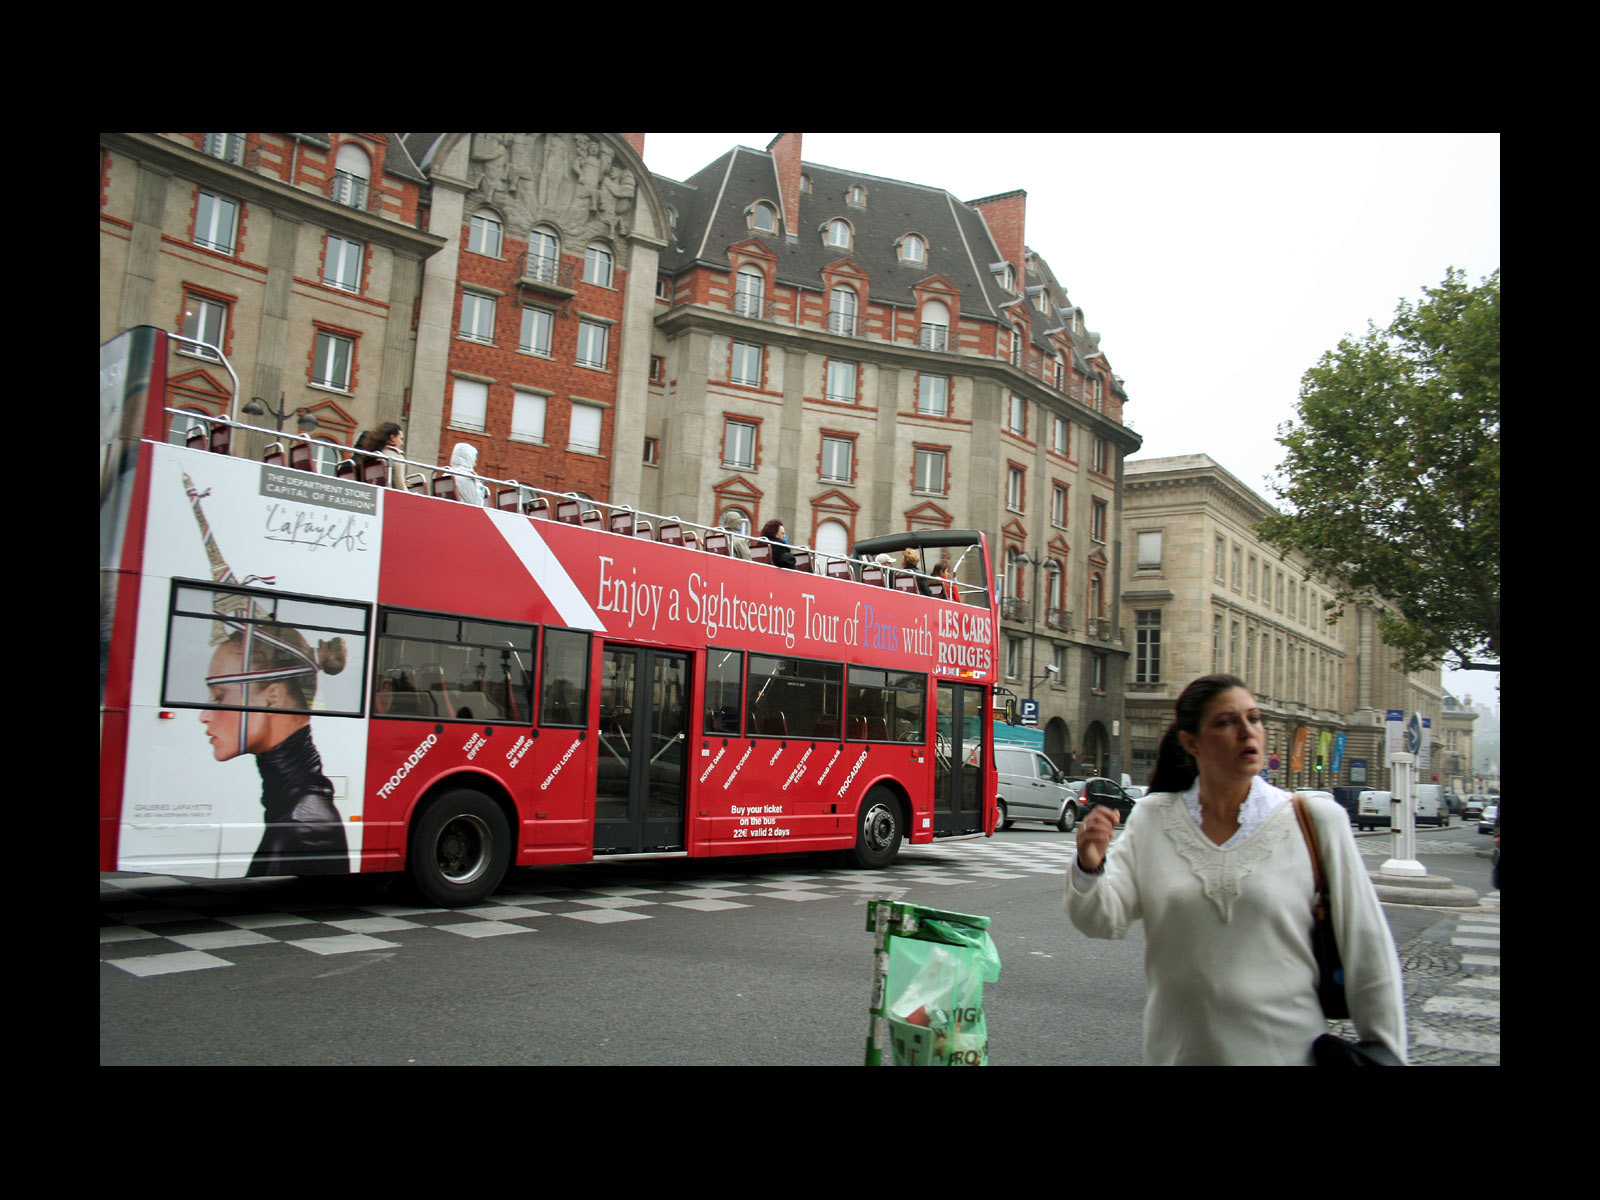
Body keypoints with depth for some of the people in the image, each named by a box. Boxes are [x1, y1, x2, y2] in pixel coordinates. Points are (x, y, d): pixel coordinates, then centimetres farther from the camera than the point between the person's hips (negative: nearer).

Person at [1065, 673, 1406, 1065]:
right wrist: (1089, 869, -28)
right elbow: (1104, 920, -9)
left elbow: (1368, 952, -3)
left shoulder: (1317, 822, -6)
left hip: (1288, 1049, -1)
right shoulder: (1150, 819, -1)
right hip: (1177, 1050, 2)